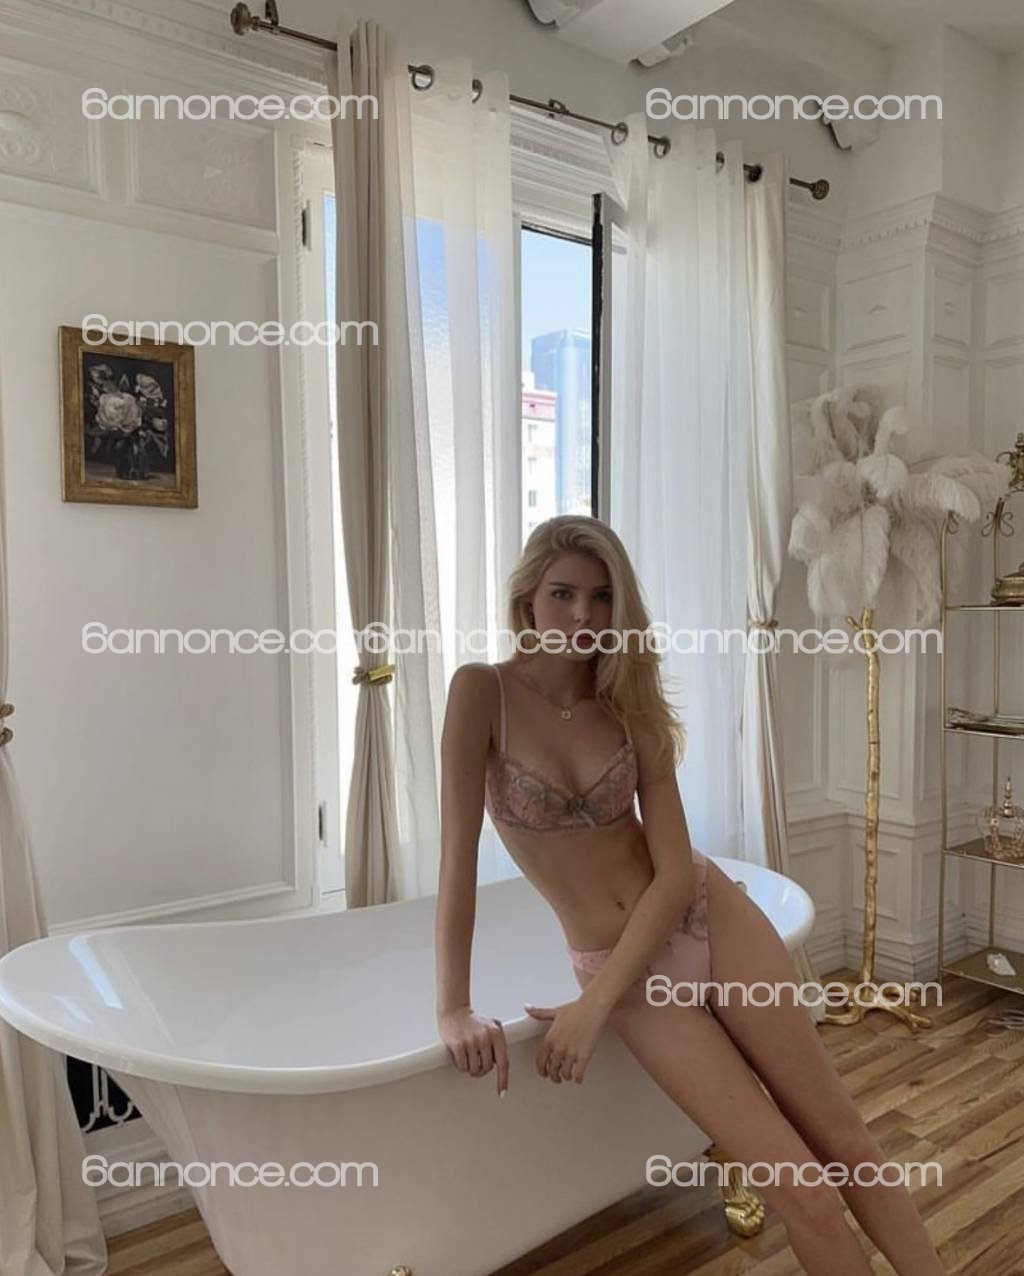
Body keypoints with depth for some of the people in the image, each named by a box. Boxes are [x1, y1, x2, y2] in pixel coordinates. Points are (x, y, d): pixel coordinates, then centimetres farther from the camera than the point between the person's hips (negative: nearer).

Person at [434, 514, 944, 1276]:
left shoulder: (630, 704, -4)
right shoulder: (482, 692, -12)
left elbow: (676, 871, -8)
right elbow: (460, 855, -15)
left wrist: (594, 1006, -17)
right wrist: (455, 1009, -17)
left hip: (711, 918, 2)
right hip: (623, 967, -2)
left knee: (844, 1139, 9)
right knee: (803, 1189, 0)